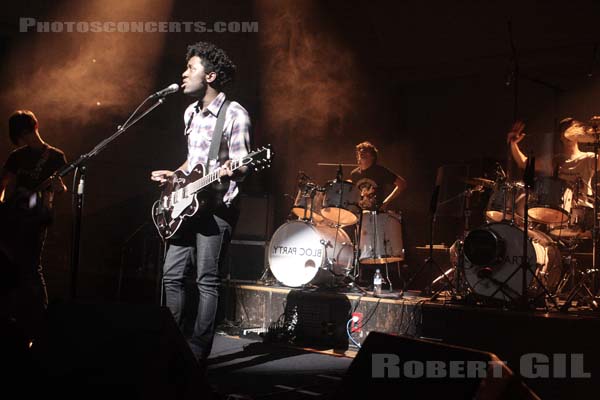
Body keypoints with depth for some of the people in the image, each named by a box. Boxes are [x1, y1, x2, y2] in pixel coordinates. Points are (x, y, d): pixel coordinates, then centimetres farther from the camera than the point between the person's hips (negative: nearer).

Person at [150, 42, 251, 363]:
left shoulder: (235, 115, -10)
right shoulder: (190, 113, 14)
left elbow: (240, 166, -13)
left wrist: (229, 170, -34)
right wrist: (174, 175, 12)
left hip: (216, 207, -8)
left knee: (207, 281, -3)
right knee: (172, 275, 9)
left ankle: (197, 351, 5)